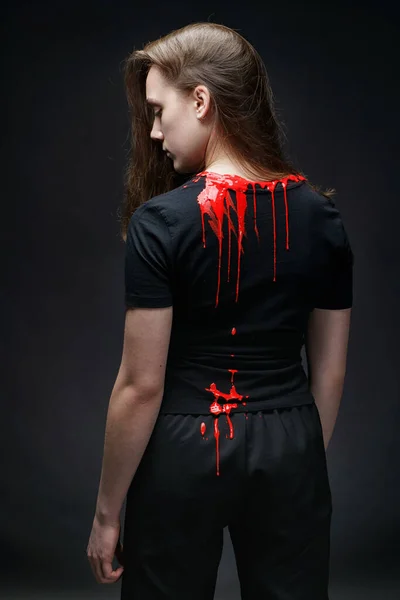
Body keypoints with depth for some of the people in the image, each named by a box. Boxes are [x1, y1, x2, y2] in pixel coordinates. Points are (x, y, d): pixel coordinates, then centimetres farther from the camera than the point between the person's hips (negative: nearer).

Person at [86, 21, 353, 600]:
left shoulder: (161, 221, -15)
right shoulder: (322, 216, -2)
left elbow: (142, 385, -13)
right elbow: (330, 372, 5)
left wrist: (107, 513, -3)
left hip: (185, 447, -3)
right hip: (290, 447, 4)